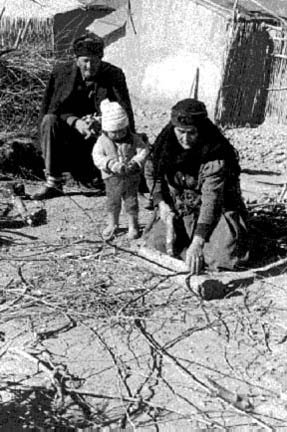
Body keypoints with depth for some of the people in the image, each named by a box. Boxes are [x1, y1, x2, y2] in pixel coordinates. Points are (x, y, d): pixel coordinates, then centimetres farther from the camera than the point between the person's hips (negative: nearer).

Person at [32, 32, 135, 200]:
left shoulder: (114, 75, -6)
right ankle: (53, 183, -26)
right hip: (70, 130, 1)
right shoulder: (61, 73, -3)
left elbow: (125, 114, -11)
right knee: (50, 121, -31)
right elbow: (51, 110, -7)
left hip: (100, 134, -1)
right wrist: (74, 122, -26)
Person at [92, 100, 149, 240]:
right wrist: (112, 165, -31)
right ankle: (112, 225, 35)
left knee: (131, 202, 8)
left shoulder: (134, 139, -7)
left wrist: (135, 163, -26)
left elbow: (143, 151, -8)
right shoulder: (102, 141, -9)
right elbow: (97, 157, -16)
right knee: (112, 202, 14)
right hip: (112, 178, 1)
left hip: (132, 177, -1)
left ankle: (133, 226, 25)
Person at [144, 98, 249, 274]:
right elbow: (151, 172, 6)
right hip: (179, 209, 5)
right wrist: (161, 203, -10)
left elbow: (211, 199, -34)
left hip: (216, 210, -5)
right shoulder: (165, 143, -13)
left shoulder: (216, 154, -28)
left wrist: (197, 242, -42)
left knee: (225, 254, -25)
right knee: (157, 240, -14)